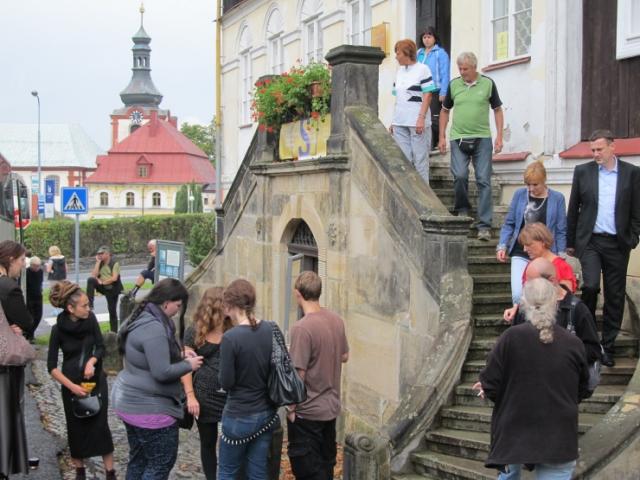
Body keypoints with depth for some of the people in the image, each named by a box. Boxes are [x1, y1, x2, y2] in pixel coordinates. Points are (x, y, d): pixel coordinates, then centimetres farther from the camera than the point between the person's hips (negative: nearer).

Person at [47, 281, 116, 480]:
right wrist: (72, 386, -19)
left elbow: (101, 347, -2)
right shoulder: (58, 329, -15)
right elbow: (51, 367, -12)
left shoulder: (90, 318, -11)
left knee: (100, 425, -1)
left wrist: (92, 361, -22)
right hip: (71, 383, -1)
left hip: (96, 379, 1)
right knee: (76, 427, 9)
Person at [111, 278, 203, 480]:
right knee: (162, 462, 2)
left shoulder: (141, 320, 8)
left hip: (130, 402, 10)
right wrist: (189, 365, -12)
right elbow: (162, 373, -27)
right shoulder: (154, 328, -25)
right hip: (149, 408, -10)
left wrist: (179, 356, 8)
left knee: (138, 459, 20)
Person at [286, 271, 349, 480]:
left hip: (307, 411, -7)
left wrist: (291, 408, -10)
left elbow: (298, 374, -21)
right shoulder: (337, 320, 0)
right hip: (331, 407, 7)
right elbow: (344, 356, 13)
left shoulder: (302, 328, -23)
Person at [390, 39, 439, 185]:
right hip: (400, 123, 6)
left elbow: (427, 95, -8)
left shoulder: (422, 69, -3)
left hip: (417, 122, -6)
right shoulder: (399, 71, 16)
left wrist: (421, 118, -16)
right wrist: (394, 121, 14)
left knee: (420, 159, -2)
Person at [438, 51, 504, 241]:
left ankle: (484, 225, 1)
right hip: (458, 138, 1)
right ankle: (462, 209, 15)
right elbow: (445, 111, 16)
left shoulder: (487, 84, 3)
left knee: (483, 181, -3)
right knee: (460, 176, -13)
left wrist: (499, 137, 1)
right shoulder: (453, 85, 7)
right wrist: (442, 137, 9)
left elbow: (497, 110, 9)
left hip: (482, 139, -1)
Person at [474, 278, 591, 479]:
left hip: (514, 434, 0)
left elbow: (490, 387, -11)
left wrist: (487, 389, 12)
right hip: (559, 438, 1)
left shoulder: (511, 337, -15)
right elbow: (582, 391, 7)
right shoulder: (573, 344, -7)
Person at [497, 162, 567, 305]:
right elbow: (509, 223, 7)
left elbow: (561, 231, 2)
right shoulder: (519, 194, 3)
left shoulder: (557, 198, -1)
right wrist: (502, 245, -5)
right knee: (518, 295, -11)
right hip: (520, 254, 1)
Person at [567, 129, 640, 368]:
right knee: (591, 285, -17)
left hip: (617, 243, 1)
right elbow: (573, 209, 9)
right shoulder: (583, 171, 5)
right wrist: (570, 242, 8)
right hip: (590, 241, -1)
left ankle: (607, 347, 17)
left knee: (615, 297, 5)